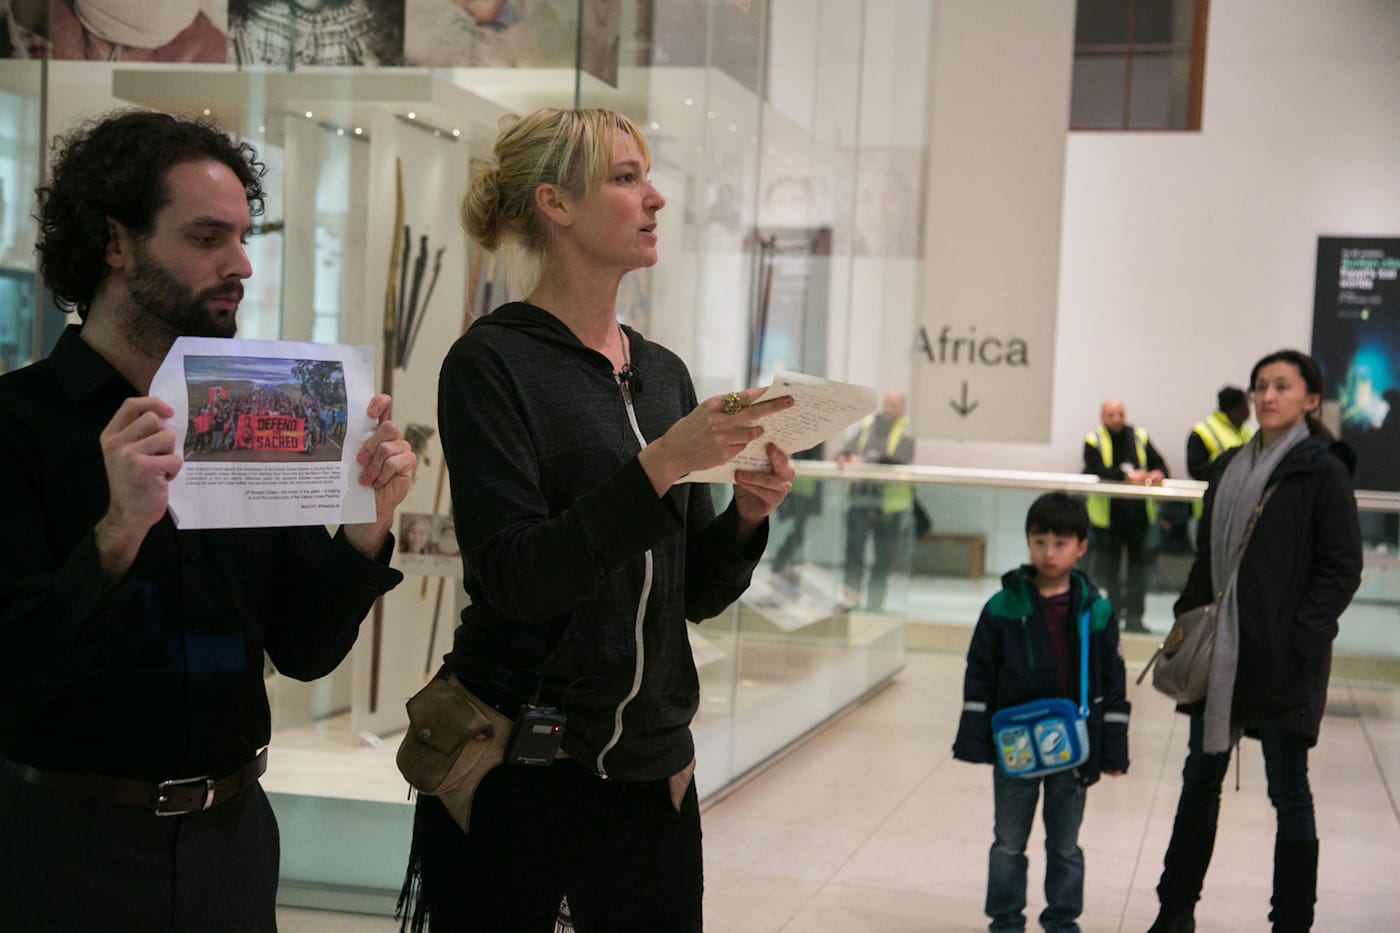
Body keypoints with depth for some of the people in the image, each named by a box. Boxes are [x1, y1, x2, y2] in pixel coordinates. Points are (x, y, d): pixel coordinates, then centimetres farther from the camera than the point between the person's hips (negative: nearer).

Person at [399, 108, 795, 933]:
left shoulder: (663, 371, 8)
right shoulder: (493, 363, -9)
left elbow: (696, 592, 12)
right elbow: (512, 577, -19)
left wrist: (747, 515, -7)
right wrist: (661, 465, -25)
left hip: (649, 767, 6)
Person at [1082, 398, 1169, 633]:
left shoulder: (1139, 437, 10)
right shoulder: (1094, 441, -1)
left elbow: (1159, 463, 4)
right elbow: (1097, 471, -17)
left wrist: (1157, 474, -20)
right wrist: (1127, 476, -29)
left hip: (1138, 511, 2)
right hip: (1107, 514, -2)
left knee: (1138, 563, 0)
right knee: (1109, 565, 7)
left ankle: (1134, 616, 3)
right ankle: (1114, 612, 20)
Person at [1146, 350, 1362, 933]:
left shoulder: (1322, 472, -7)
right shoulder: (1230, 468, 11)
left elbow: (1343, 567, -10)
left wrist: (1302, 635, -17)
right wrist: (1187, 620, 8)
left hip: (1283, 659, -6)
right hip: (1218, 652, 7)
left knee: (1288, 789, 3)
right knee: (1200, 779, 14)